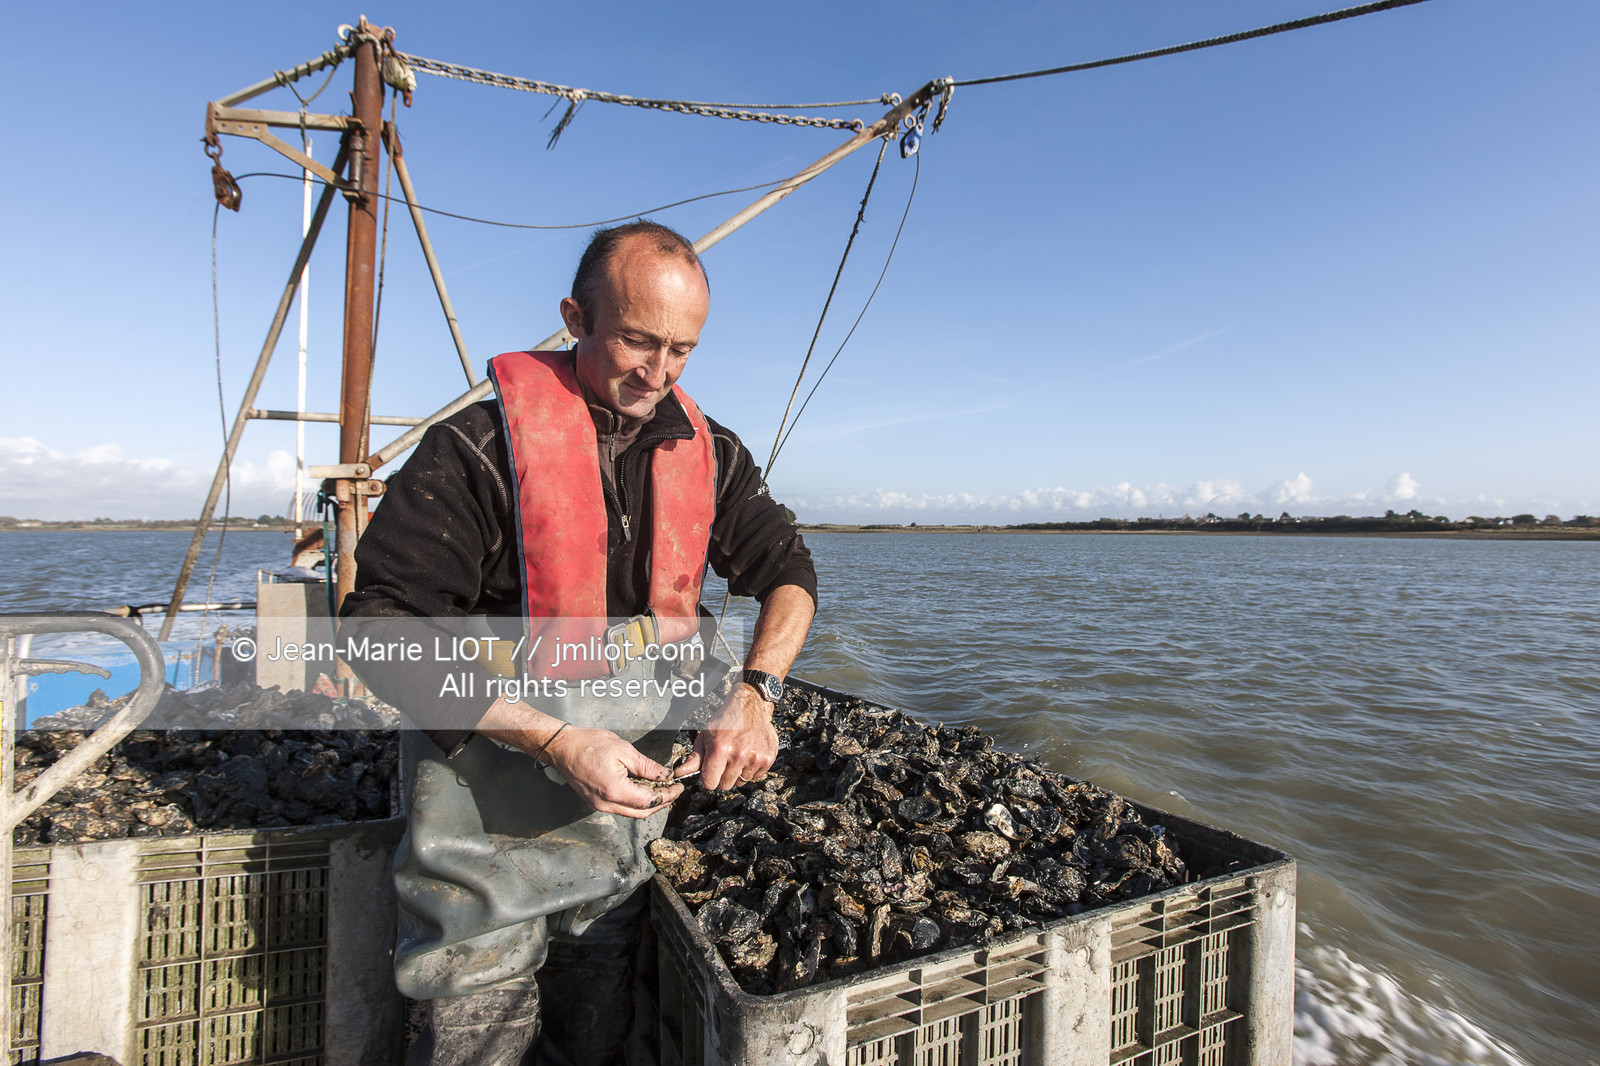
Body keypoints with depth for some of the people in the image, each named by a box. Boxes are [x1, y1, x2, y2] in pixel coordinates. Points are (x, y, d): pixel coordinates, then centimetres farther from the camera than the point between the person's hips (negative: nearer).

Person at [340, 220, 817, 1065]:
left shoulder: (705, 450, -1)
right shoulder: (481, 444, -16)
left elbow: (788, 572, 4)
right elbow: (380, 627, -18)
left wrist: (755, 693, -15)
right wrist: (556, 741, -25)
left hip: (626, 784, 5)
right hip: (495, 786, -4)